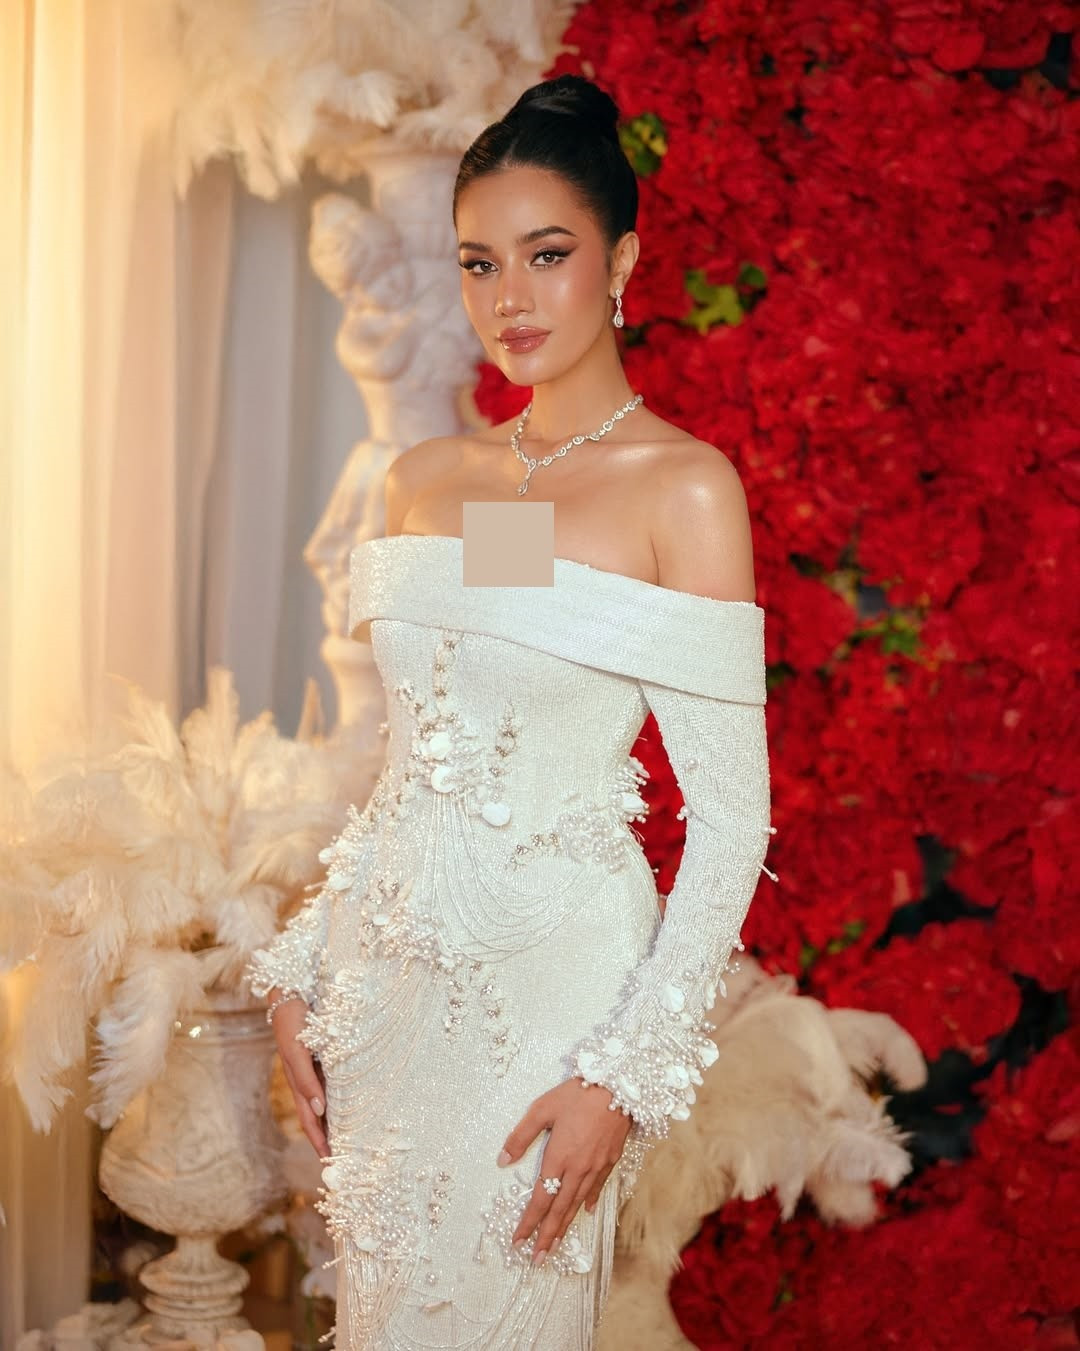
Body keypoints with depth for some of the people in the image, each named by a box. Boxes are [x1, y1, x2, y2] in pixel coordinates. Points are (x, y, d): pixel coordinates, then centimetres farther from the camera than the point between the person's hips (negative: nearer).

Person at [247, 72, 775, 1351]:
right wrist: (302, 973, 9)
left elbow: (731, 817, -11)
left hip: (551, 972, -5)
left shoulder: (683, 486, -9)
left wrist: (627, 1069, -16)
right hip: (386, 962, 6)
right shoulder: (425, 476, 8)